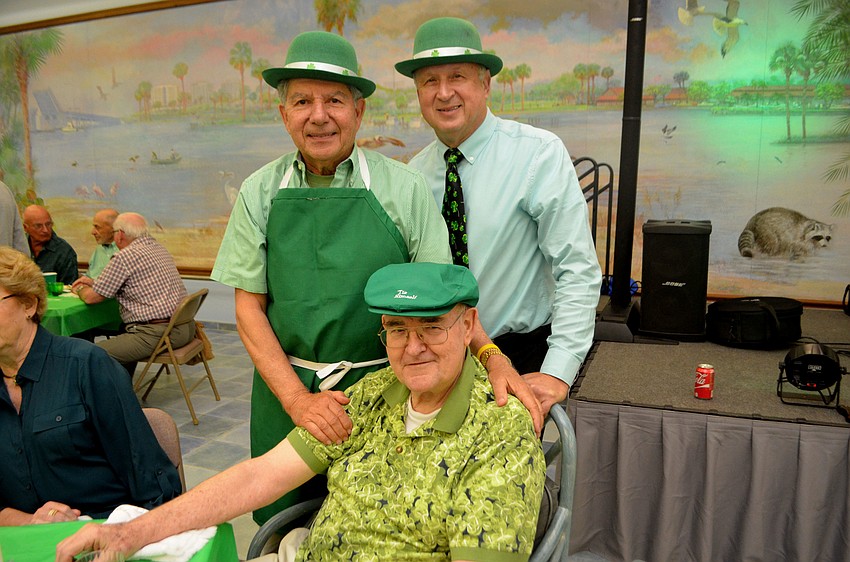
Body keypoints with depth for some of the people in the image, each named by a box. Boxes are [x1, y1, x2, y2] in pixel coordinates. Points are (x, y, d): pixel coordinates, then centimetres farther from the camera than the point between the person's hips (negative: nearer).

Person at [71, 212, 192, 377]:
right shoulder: (158, 248, 16)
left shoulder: (125, 256, -11)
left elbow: (92, 297, -4)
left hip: (158, 333, -10)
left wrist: (80, 289, 19)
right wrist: (93, 282, 32)